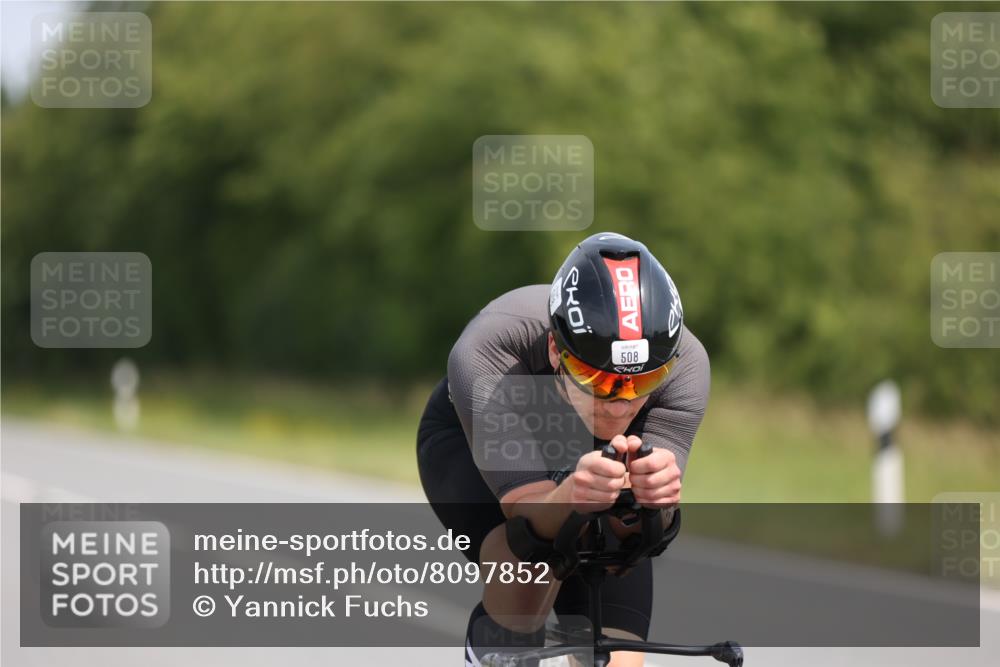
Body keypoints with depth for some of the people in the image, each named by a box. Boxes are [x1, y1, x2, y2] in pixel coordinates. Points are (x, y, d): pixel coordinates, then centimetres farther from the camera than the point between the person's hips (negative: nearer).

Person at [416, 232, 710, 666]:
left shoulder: (683, 364, -34)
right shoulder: (487, 356, -40)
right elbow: (531, 513, -43)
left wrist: (648, 495, -60)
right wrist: (572, 496, -65)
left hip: (593, 455, 3)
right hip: (470, 446, -2)